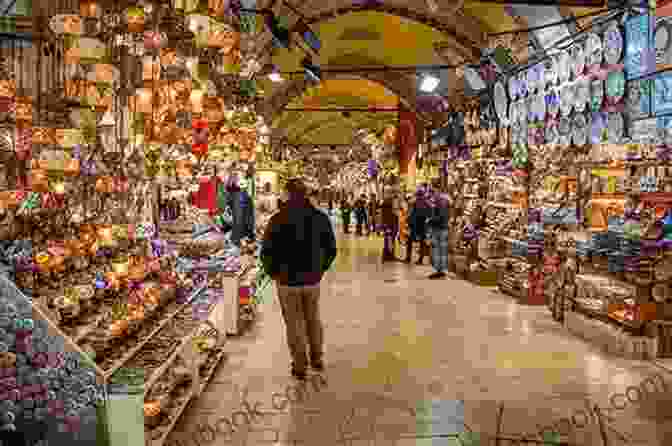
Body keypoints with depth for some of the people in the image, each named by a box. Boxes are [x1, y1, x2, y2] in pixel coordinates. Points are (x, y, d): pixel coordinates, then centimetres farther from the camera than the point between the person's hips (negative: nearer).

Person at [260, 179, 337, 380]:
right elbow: (331, 249, 0)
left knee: (294, 323, 13)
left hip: (287, 281, -3)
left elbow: (267, 253, -14)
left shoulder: (278, 220, -15)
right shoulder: (320, 218, -6)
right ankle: (317, 360, 35)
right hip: (313, 280, 3)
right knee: (313, 319, 22)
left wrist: (273, 272, 4)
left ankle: (300, 367, 23)